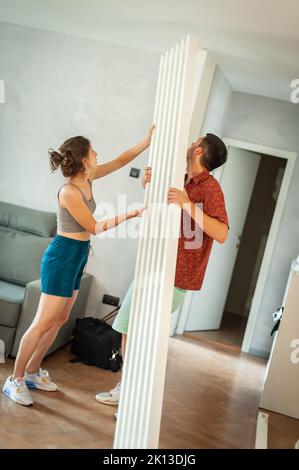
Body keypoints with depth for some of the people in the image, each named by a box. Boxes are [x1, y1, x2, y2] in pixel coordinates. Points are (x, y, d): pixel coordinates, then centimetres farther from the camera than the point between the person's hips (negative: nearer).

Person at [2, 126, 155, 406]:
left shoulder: (87, 179, 4)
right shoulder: (69, 192, -21)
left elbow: (119, 161, 12)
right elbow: (94, 227, -16)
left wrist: (147, 141, 7)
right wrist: (129, 215, -18)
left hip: (77, 257, 9)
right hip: (63, 255, -9)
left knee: (60, 320, 14)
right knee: (43, 323, -3)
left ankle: (32, 372, 27)